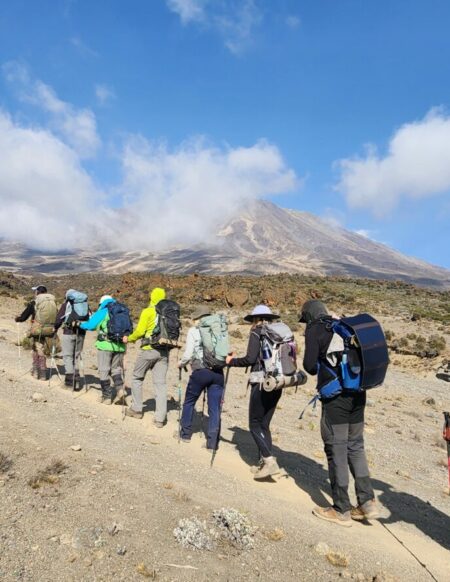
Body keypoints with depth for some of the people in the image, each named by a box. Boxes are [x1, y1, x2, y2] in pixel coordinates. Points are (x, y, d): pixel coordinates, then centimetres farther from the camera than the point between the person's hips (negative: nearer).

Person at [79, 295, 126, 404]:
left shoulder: (102, 312, 0)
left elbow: (90, 325, -2)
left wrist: (80, 324, 16)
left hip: (106, 345, -4)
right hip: (120, 346, 4)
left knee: (104, 371, 7)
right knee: (116, 368, 17)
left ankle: (107, 397, 11)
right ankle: (120, 388, -4)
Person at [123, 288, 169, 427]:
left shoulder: (148, 312, -7)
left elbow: (140, 331, -10)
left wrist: (129, 339, 6)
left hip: (148, 349, -4)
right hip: (164, 351, 4)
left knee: (137, 378, 17)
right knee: (160, 383, 5)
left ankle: (136, 409, 26)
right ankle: (160, 418, 3)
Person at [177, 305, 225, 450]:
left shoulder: (194, 331, 0)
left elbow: (188, 354, -6)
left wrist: (181, 363, 13)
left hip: (200, 372, -3)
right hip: (218, 373, 3)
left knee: (189, 402, 20)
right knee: (214, 408, 8)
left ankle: (185, 433, 32)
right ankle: (212, 442, 11)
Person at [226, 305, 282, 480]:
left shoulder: (257, 332, -5)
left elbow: (251, 359, -13)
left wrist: (231, 361, 2)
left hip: (262, 383, -7)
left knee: (255, 424, 2)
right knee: (264, 423, 15)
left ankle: (270, 461, -8)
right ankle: (264, 462, 15)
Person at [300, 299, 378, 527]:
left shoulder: (314, 330, -6)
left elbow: (310, 365, -10)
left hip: (335, 397, -6)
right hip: (357, 395, 7)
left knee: (336, 451, 5)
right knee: (356, 447, 19)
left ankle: (341, 510, 15)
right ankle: (367, 502, 22)